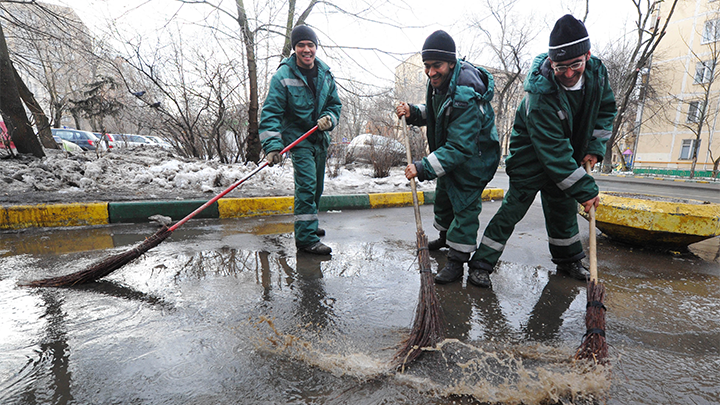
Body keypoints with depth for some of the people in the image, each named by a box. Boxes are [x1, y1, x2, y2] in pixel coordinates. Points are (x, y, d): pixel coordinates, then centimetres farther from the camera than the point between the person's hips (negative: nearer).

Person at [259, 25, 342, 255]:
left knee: (316, 186, 14)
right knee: (306, 184, -16)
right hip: (297, 136, -6)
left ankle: (308, 225, 33)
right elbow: (271, 113, -16)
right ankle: (306, 239, -10)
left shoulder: (325, 74, 6)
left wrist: (328, 118, -11)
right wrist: (272, 146, -27)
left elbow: (334, 104, 13)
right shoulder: (283, 75, -11)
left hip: (320, 137, 6)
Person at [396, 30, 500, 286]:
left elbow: (459, 148, -39)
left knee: (465, 205, -6)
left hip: (473, 158, -9)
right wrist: (413, 113, -11)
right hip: (449, 152, 10)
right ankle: (446, 237, 46)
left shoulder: (466, 97, -36)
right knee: (443, 196, 22)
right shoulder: (440, 82, -8)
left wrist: (423, 168, -43)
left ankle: (457, 260, 7)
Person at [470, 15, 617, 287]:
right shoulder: (541, 93, -33)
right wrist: (585, 190, -29)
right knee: (515, 204, -10)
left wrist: (595, 146, -4)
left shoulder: (596, 72, -12)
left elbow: (606, 108, 8)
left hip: (568, 154, 7)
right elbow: (553, 151, -33)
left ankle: (568, 260, 33)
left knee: (564, 205, 14)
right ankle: (482, 264, -2)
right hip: (532, 154, -6)